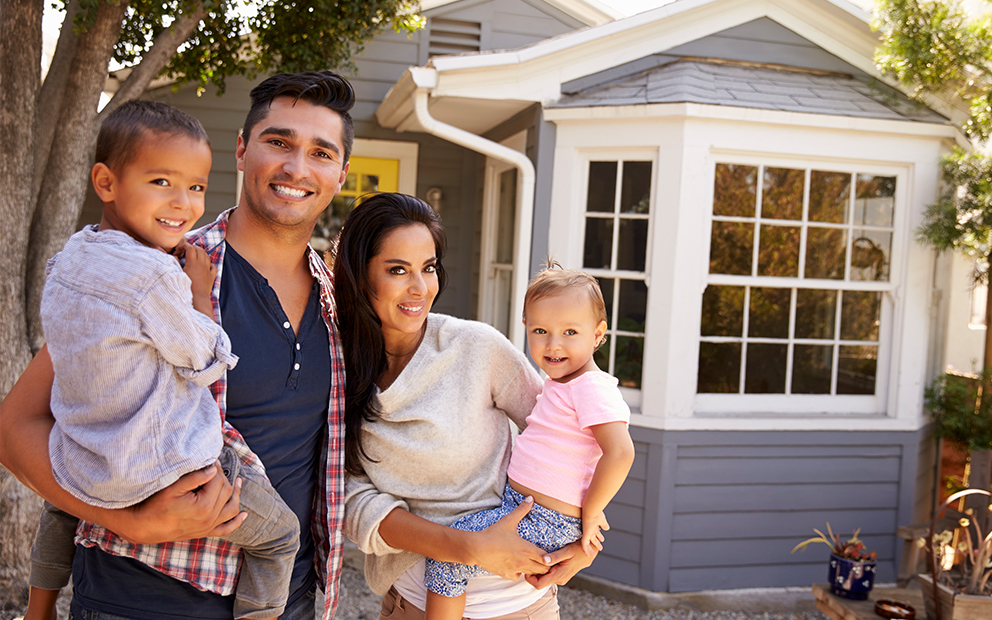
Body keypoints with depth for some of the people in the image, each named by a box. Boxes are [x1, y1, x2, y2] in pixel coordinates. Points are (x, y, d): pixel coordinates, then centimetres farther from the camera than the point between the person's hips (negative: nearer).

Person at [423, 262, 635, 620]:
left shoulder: (591, 388, -20)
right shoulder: (559, 382, 11)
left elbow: (620, 453, -30)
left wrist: (590, 513, -21)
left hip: (543, 523, -11)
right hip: (520, 504, 11)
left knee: (446, 557, -15)